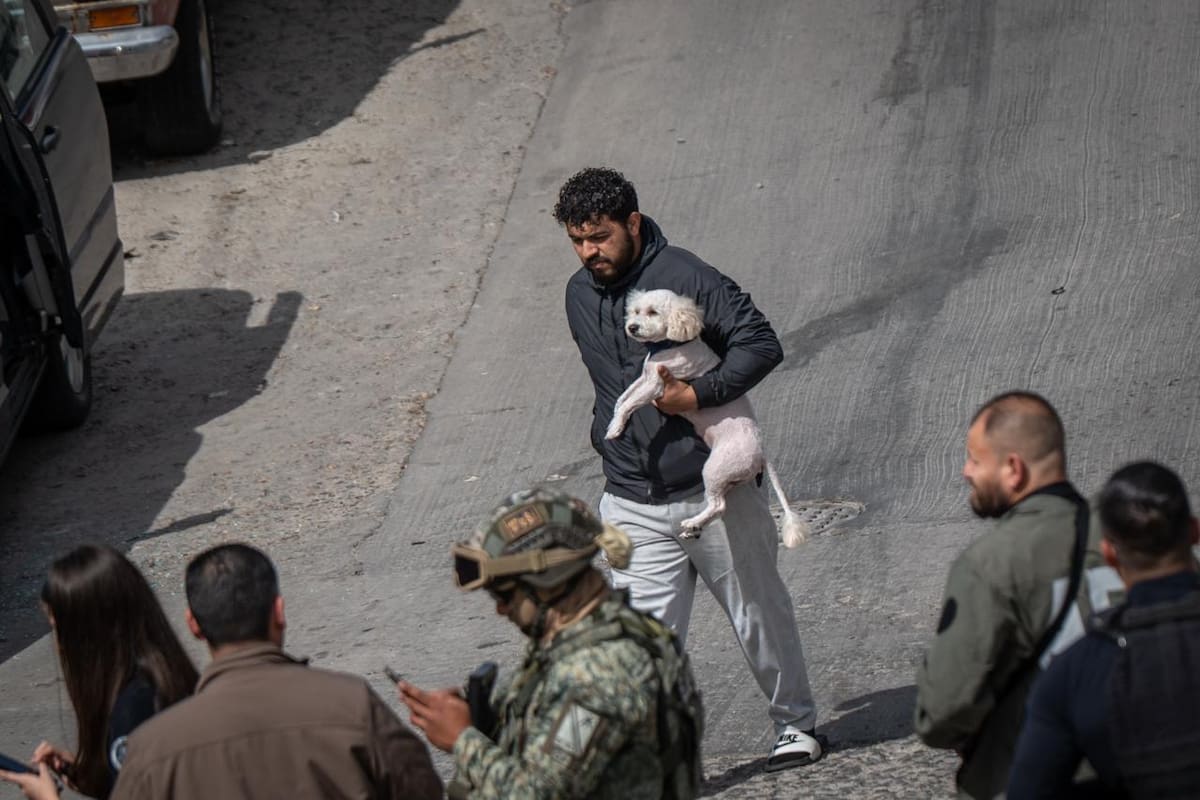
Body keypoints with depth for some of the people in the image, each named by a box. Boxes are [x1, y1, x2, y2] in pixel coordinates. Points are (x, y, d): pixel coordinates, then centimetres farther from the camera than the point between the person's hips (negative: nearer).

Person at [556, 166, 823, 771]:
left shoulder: (682, 276, -11)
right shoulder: (580, 295, 8)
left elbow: (761, 343, -15)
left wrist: (697, 395, -22)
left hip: (714, 490, -4)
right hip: (633, 505, 4)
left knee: (758, 615, 12)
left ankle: (794, 722, 31)